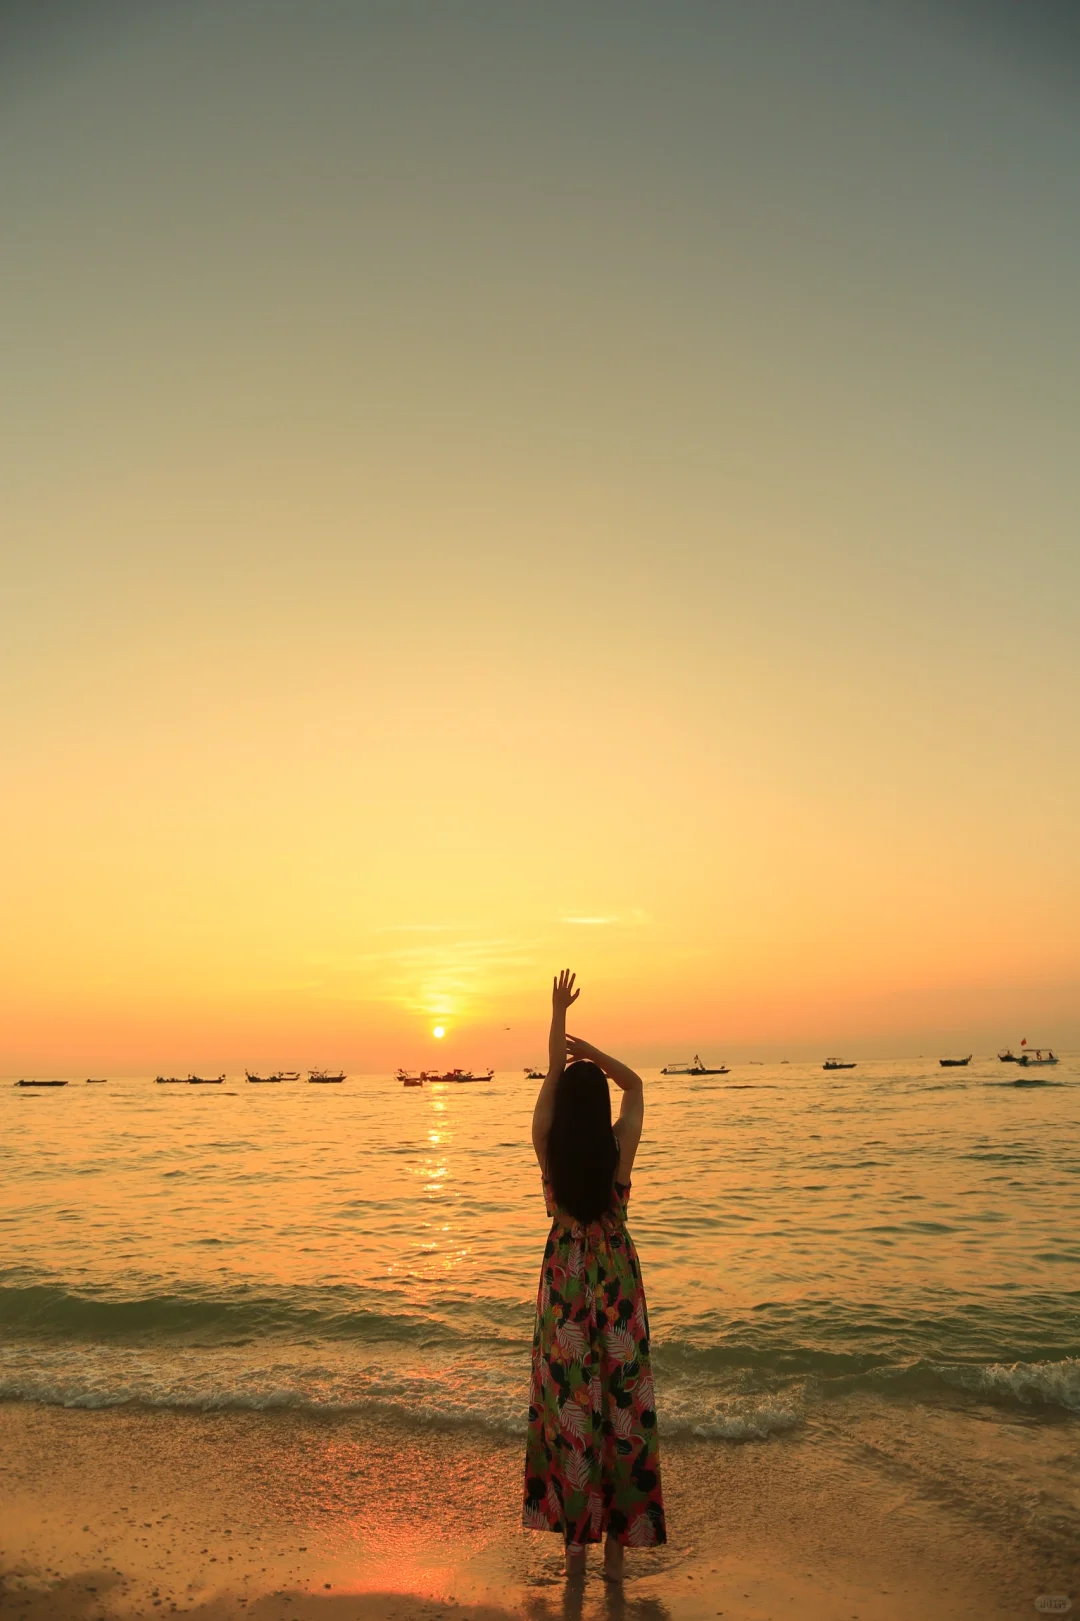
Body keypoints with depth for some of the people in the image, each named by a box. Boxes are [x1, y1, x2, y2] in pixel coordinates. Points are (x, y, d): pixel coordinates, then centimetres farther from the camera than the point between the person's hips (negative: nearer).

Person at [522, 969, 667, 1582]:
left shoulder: (549, 1148, -11)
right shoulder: (620, 1147, -14)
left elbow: (552, 1077, 2)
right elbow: (635, 1084, 3)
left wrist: (559, 1013, 11)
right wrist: (591, 1050, 0)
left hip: (564, 1278, 1)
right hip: (616, 1277, -1)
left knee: (567, 1400, 10)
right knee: (622, 1403, 8)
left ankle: (575, 1542, 20)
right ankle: (617, 1543, 16)